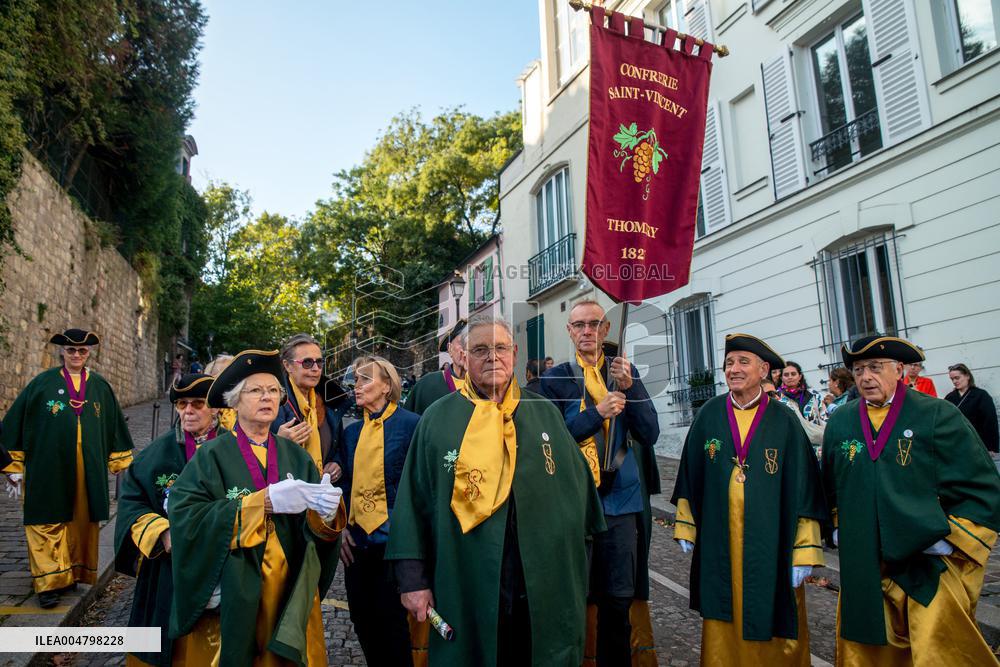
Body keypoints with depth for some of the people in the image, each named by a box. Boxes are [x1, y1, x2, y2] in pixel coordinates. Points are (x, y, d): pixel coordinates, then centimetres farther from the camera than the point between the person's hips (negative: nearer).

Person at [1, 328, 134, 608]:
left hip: (89, 471, 2)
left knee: (82, 522, 9)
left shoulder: (101, 387, 8)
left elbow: (115, 427, 14)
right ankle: (48, 583, 9)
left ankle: (72, 574, 24)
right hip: (49, 468, -2)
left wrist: (120, 463, 13)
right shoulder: (42, 383, 0)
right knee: (48, 523, 0)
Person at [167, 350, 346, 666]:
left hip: (292, 593, 3)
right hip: (234, 595, -3)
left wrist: (326, 511, -26)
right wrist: (265, 501, -27)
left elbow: (315, 530, -3)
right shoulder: (213, 454, -6)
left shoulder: (296, 455, 3)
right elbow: (185, 515, -20)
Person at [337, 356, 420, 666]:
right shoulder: (352, 431, 9)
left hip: (392, 539, -6)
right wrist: (343, 528, 5)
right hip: (356, 541, 6)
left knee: (390, 622, 5)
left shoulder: (411, 424, -10)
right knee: (362, 619, 15)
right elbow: (346, 484, 13)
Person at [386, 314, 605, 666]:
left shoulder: (546, 415, 4)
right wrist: (413, 578, -5)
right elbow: (414, 502, -1)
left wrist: (574, 564, 11)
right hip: (465, 591, -1)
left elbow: (577, 486, 10)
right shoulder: (438, 420, -1)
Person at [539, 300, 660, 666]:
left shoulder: (627, 372, 6)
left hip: (622, 499, 2)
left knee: (620, 599, 11)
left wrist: (629, 387, -15)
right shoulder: (555, 378, 0)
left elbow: (650, 433, 0)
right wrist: (597, 412, -18)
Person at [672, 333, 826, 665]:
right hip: (719, 543, 1)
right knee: (723, 624, 11)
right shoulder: (709, 415, 0)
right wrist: (686, 528, 7)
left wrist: (803, 553, -6)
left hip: (769, 546, -1)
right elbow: (690, 474, 6)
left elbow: (803, 488, -4)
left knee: (772, 622, 9)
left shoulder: (784, 420, -4)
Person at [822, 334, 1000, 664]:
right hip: (862, 566, 4)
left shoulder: (938, 415, -6)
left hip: (929, 564, -3)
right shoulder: (839, 422, 6)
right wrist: (838, 528, 13)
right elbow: (830, 485, 20)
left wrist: (949, 541, -9)